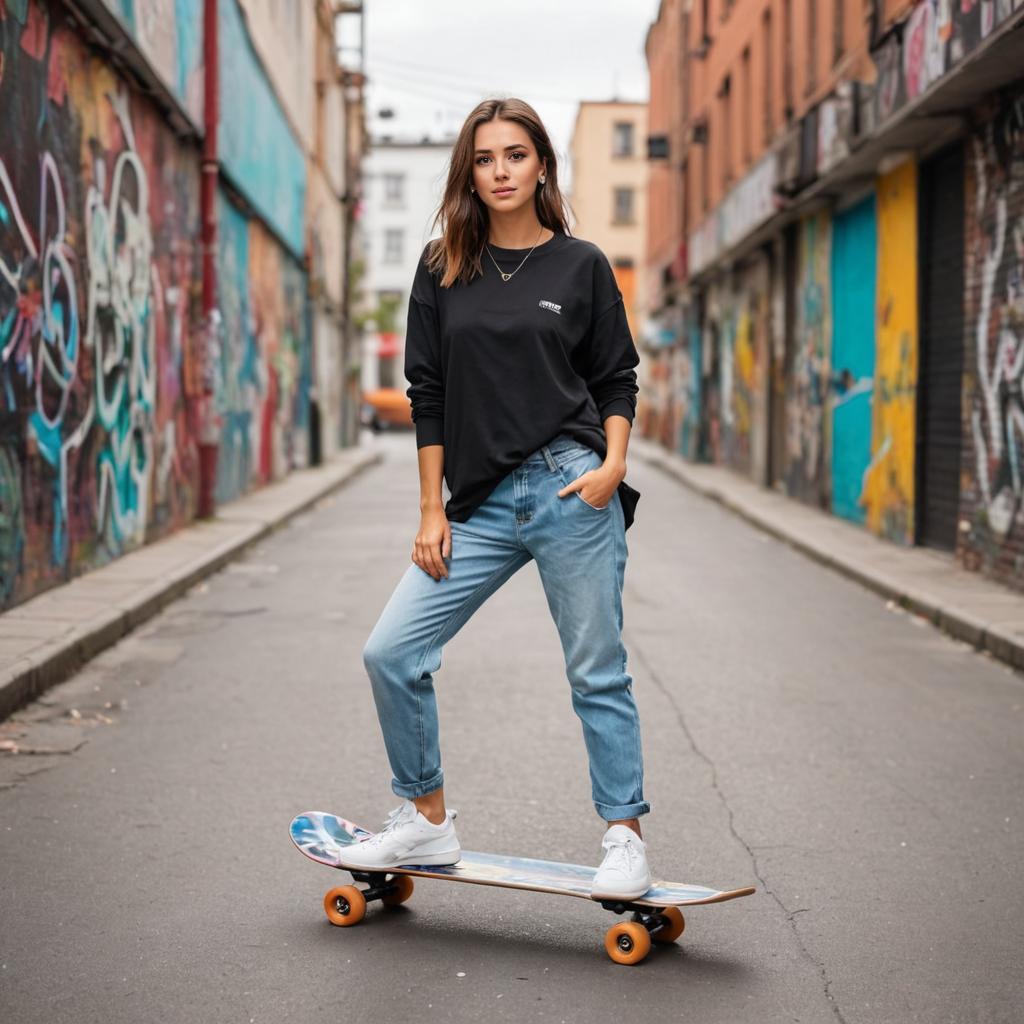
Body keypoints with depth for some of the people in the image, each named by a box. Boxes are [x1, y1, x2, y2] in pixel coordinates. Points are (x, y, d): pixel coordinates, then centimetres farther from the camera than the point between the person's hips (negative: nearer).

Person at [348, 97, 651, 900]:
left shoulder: (581, 265, 5)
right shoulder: (443, 269, 9)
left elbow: (618, 380, 8)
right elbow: (428, 394, 9)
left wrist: (613, 462, -11)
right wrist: (433, 512, 4)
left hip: (569, 489, -3)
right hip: (480, 505, 3)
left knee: (598, 675, 1)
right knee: (390, 654, -2)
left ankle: (625, 839, 14)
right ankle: (427, 823, 14)